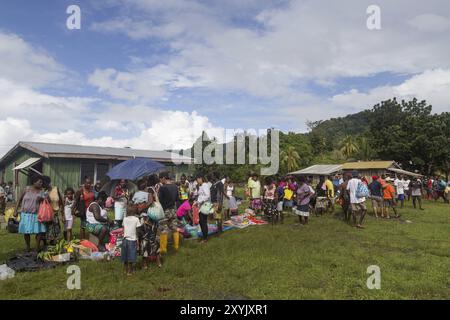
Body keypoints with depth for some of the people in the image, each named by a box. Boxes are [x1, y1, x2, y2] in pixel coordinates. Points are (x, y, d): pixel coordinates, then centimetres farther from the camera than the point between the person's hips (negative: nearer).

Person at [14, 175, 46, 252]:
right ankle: (28, 247, 25)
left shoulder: (41, 191, 1)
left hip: (36, 214, 1)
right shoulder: (27, 189, -3)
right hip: (26, 214, -1)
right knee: (26, 231, 7)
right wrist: (15, 210, 0)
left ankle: (38, 247, 11)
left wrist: (42, 199, -16)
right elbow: (20, 199, 4)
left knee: (39, 231, -5)